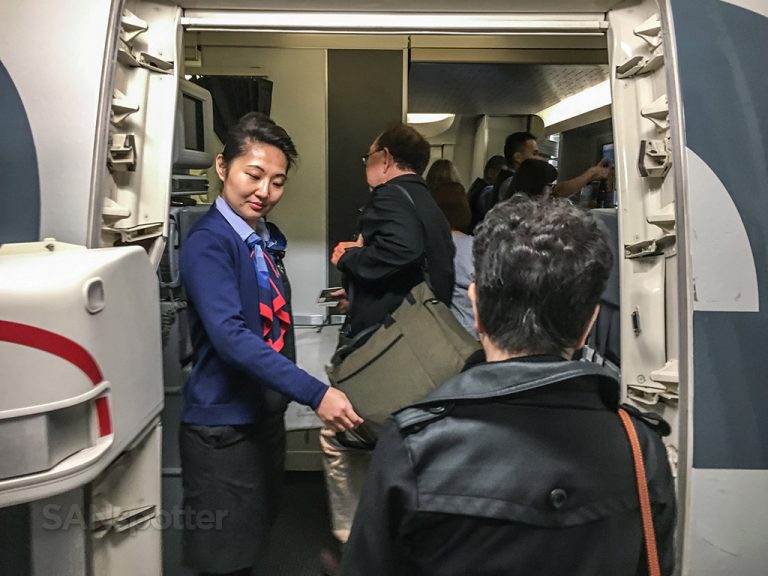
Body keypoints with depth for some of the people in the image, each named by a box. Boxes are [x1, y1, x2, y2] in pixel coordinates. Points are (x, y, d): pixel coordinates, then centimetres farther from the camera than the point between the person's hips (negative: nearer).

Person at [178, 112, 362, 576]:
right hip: (224, 427, -8)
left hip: (268, 414, 8)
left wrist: (284, 401, 11)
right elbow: (231, 336, -30)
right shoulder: (208, 244, -18)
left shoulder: (270, 239, 6)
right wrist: (315, 393, -36)